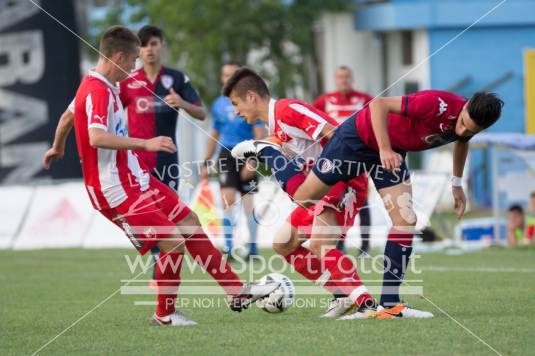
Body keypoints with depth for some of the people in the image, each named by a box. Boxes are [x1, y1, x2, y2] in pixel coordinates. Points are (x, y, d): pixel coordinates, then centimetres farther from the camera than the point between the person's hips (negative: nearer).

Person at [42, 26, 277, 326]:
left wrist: (57, 149, 48)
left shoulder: (95, 87, 12)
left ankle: (238, 292, 17)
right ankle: (165, 314, 7)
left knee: (190, 223, 12)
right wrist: (145, 144, -41)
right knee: (173, 242, -13)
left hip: (135, 177, 11)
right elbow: (96, 137, -37)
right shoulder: (99, 92, -20)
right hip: (117, 191, -11)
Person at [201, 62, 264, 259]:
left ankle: (253, 248, 14)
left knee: (248, 203, 0)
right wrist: (206, 163, 16)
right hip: (227, 154, 3)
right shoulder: (218, 105, 11)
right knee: (228, 198, -12)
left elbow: (259, 135, -6)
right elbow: (214, 135, 20)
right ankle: (228, 247, -11)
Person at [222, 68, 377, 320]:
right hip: (320, 187, 11)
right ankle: (344, 295, 8)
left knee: (319, 245, -26)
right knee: (283, 244, 10)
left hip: (345, 179, -11)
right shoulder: (273, 131, 15)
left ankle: (367, 305, -26)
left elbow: (337, 135, -22)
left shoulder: (288, 109, -15)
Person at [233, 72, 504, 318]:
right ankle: (264, 151, 30)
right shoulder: (438, 105, -36)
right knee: (303, 196, 3)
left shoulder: (469, 123, -11)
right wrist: (385, 150, -39)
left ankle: (389, 304, -3)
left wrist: (457, 184, 15)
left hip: (392, 152, 7)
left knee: (405, 221, -7)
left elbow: (461, 141, 16)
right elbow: (379, 104, -33)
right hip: (359, 137, -7)